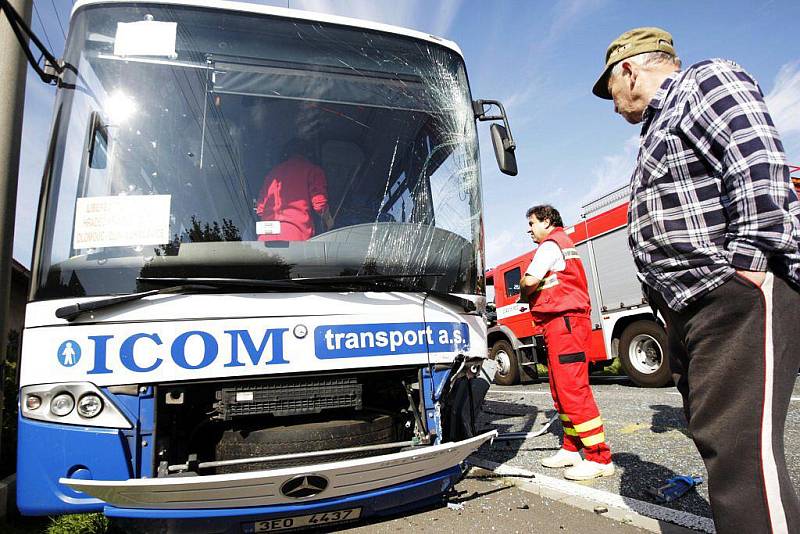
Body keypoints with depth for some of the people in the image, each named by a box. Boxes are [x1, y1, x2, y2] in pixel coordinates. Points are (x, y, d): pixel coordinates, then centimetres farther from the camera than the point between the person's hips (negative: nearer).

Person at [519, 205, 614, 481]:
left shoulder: (550, 244, -7)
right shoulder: (565, 244, 25)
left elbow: (530, 280, -21)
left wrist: (523, 292, 0)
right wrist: (531, 296, 10)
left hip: (563, 321, -11)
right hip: (563, 323, 11)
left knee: (573, 389, -10)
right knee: (561, 390, 14)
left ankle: (599, 458, -6)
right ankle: (572, 448, 22)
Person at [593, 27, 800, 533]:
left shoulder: (706, 80, 2)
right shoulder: (661, 125, 29)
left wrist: (748, 259, -21)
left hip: (736, 291, -10)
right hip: (695, 303, 10)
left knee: (737, 442, -15)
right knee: (714, 431, 12)